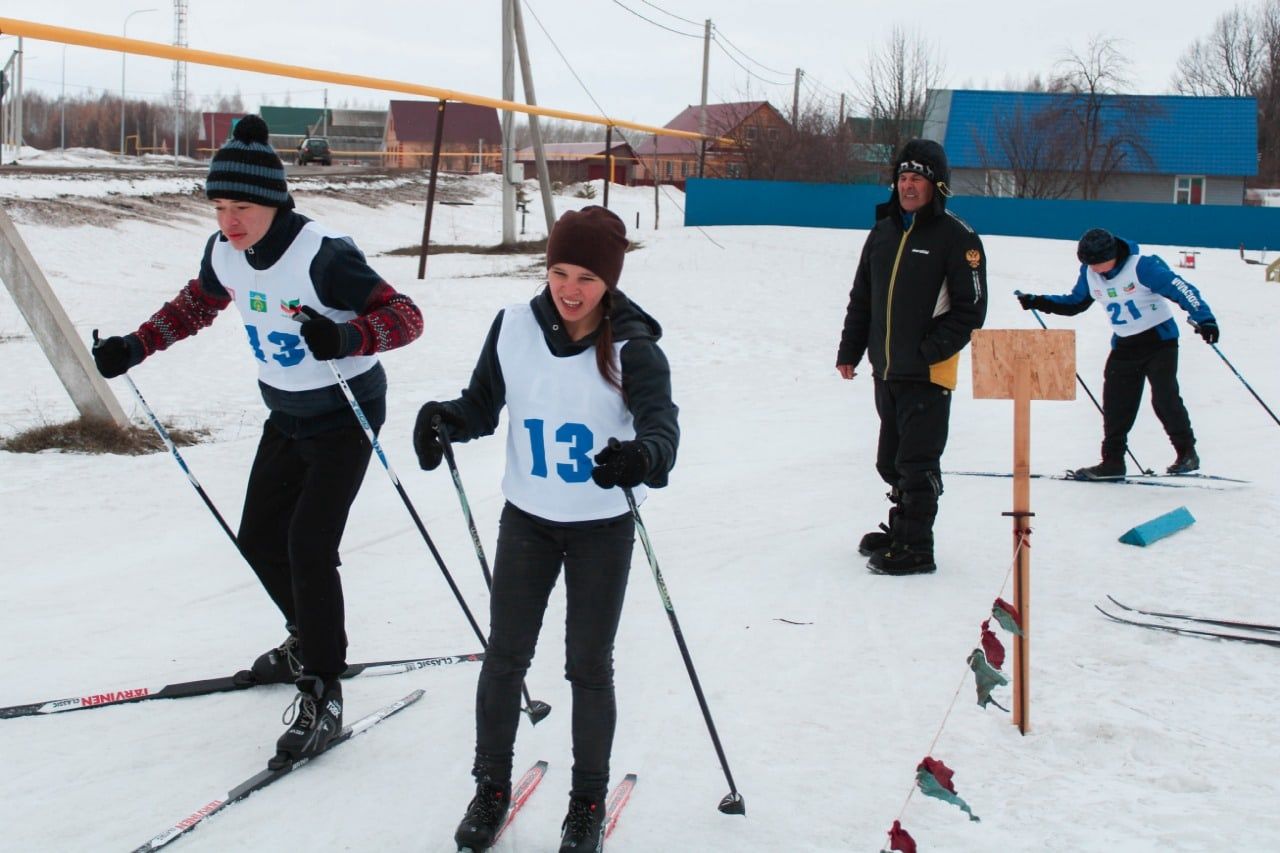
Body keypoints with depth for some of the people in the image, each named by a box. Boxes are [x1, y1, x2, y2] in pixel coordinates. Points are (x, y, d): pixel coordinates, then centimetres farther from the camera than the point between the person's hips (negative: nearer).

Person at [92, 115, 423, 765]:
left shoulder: (323, 255, -27)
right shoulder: (226, 254, -5)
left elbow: (405, 317, -28)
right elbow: (196, 304, 17)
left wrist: (346, 337, -46)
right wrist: (135, 347, 8)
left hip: (344, 418, -8)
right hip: (286, 417, 8)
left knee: (309, 545, -16)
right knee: (258, 537, 12)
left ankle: (324, 693, -6)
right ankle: (310, 641, 36)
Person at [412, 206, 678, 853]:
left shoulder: (632, 347, -17)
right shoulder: (514, 327, -8)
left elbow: (662, 425, -29)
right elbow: (483, 404, 1)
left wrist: (641, 456, -52)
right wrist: (445, 420, -21)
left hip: (603, 528, -2)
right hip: (527, 520, 3)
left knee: (589, 665, 7)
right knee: (505, 657, 8)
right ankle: (492, 787, 28)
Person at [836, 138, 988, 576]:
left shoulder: (957, 237, -9)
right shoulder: (884, 231, 11)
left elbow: (970, 309, -11)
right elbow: (862, 297, 18)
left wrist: (930, 351, -17)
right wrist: (849, 350, 13)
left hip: (928, 374, -7)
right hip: (886, 370, 7)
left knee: (917, 464, -3)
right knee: (892, 461, 16)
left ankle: (915, 548, 5)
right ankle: (901, 529, 32)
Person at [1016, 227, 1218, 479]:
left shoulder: (1142, 266, -23)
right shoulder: (1089, 274, -4)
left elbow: (1181, 288, -24)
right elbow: (1075, 302, 12)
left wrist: (1204, 318, -32)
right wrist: (1038, 303, 1)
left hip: (1159, 338, -6)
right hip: (1124, 345, 6)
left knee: (1165, 397, -12)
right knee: (1116, 402, 1)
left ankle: (1187, 452, 3)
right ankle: (1113, 460, 9)